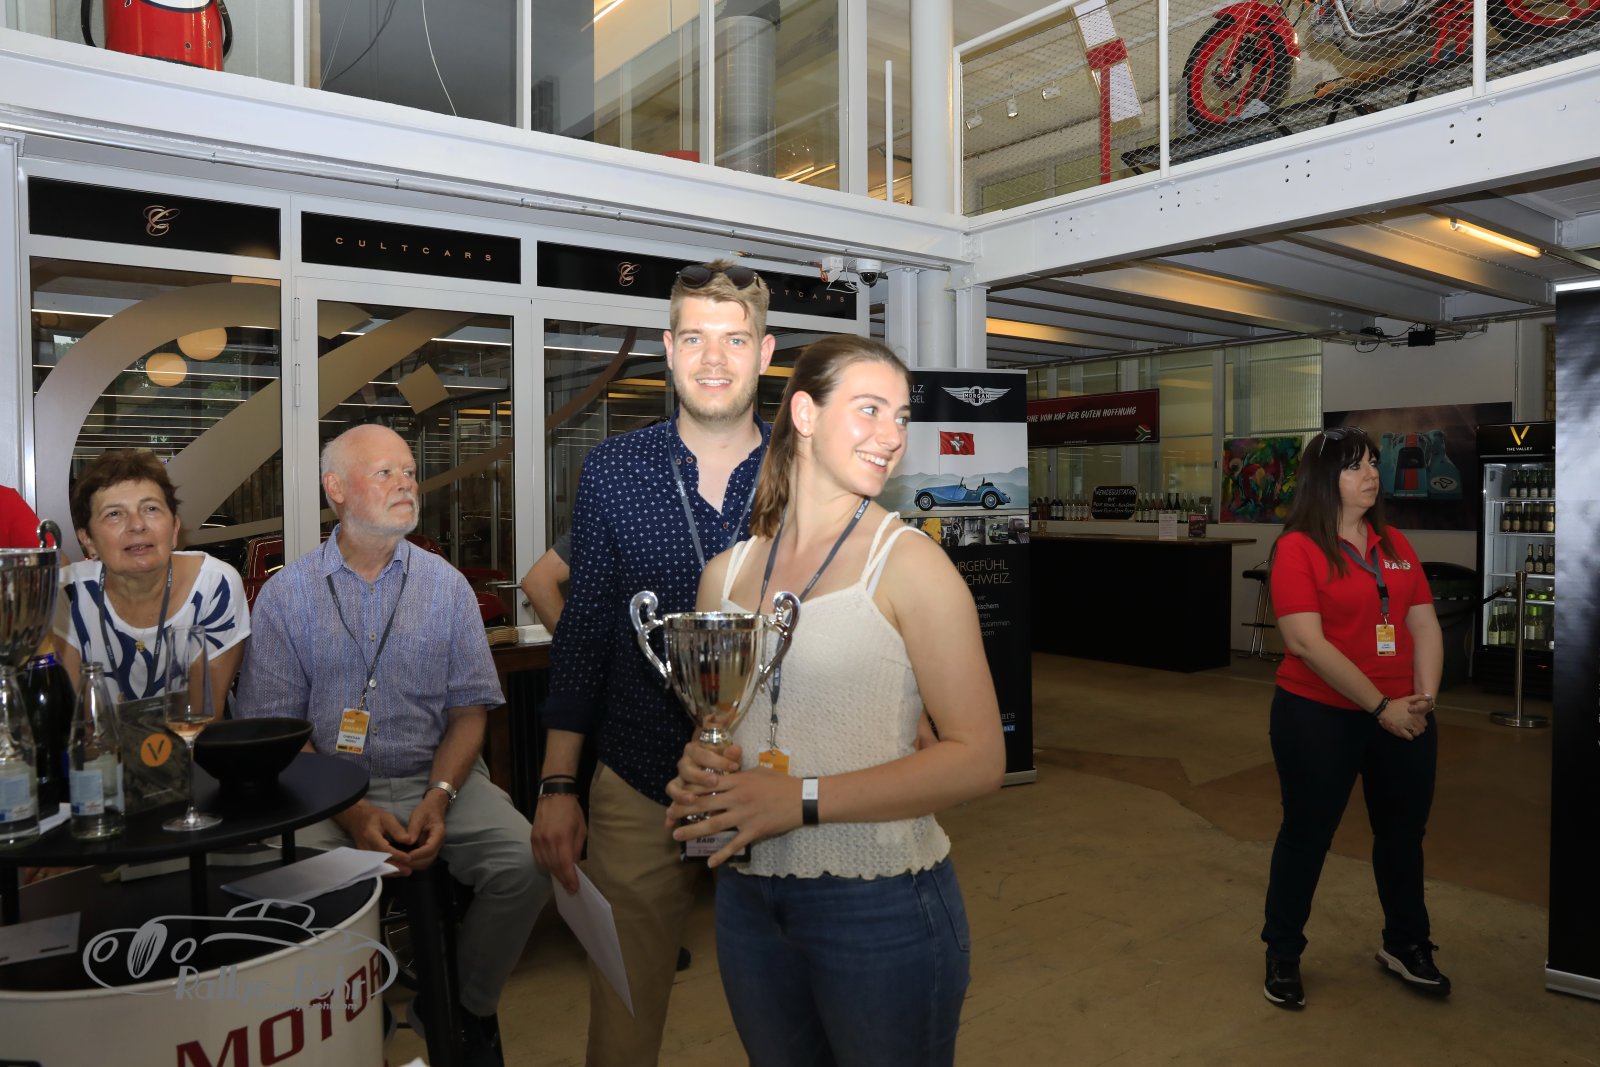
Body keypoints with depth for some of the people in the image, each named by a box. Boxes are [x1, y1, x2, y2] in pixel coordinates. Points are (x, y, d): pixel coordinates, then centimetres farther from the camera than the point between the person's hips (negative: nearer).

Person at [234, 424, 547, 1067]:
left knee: (526, 860, -22)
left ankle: (469, 1009, 6)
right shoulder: (285, 595, 3)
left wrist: (438, 799, -13)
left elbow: (468, 710, 5)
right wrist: (352, 813, -14)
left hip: (436, 779, 1)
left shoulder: (446, 586, 6)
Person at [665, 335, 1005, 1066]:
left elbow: (980, 759, -15)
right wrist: (700, 770, -5)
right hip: (748, 897, 4)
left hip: (881, 903, -4)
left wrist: (803, 800, -21)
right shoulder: (725, 574, 4)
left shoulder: (907, 562, -10)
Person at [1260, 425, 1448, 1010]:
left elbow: (1424, 625, 6)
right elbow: (1306, 642, -19)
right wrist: (1380, 706, -18)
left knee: (1403, 831, 18)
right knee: (1308, 831, 7)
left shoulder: (1395, 545, 7)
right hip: (1319, 717, -6)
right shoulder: (1298, 548, -12)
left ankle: (1406, 945, 41)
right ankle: (1282, 955, 25)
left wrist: (1423, 698, -9)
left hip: (1403, 717, 6)